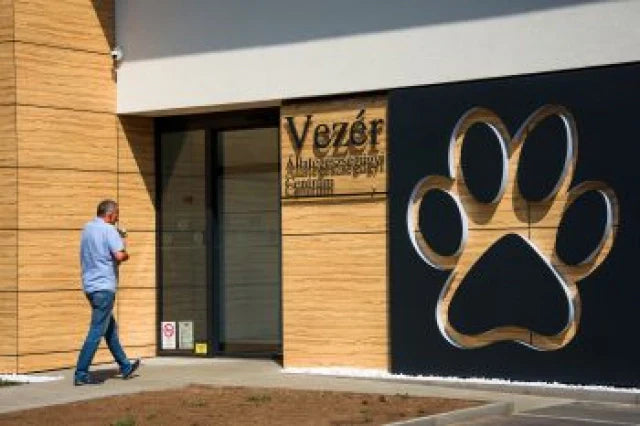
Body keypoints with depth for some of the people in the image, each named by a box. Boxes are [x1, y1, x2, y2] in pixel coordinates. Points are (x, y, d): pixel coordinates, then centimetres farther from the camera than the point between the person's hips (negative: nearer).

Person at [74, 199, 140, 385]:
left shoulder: (87, 228, 13)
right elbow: (119, 255, -24)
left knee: (111, 328, 18)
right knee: (97, 331, -6)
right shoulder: (108, 230, -13)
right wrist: (126, 255, 0)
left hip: (90, 285, 9)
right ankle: (81, 374, -8)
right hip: (104, 286, -9)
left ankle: (125, 367, 29)